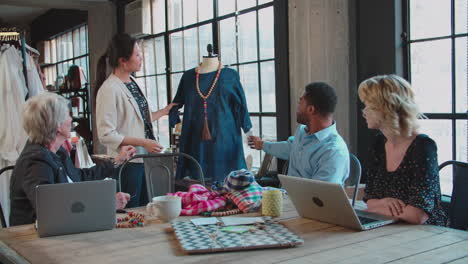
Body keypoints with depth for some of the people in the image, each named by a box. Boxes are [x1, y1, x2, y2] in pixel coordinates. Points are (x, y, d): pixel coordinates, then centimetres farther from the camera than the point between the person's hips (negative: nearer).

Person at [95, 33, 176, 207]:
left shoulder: (132, 83, 10)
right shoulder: (109, 89, -17)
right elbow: (106, 135, -20)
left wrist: (164, 111, 21)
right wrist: (143, 142, -21)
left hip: (144, 158, 8)